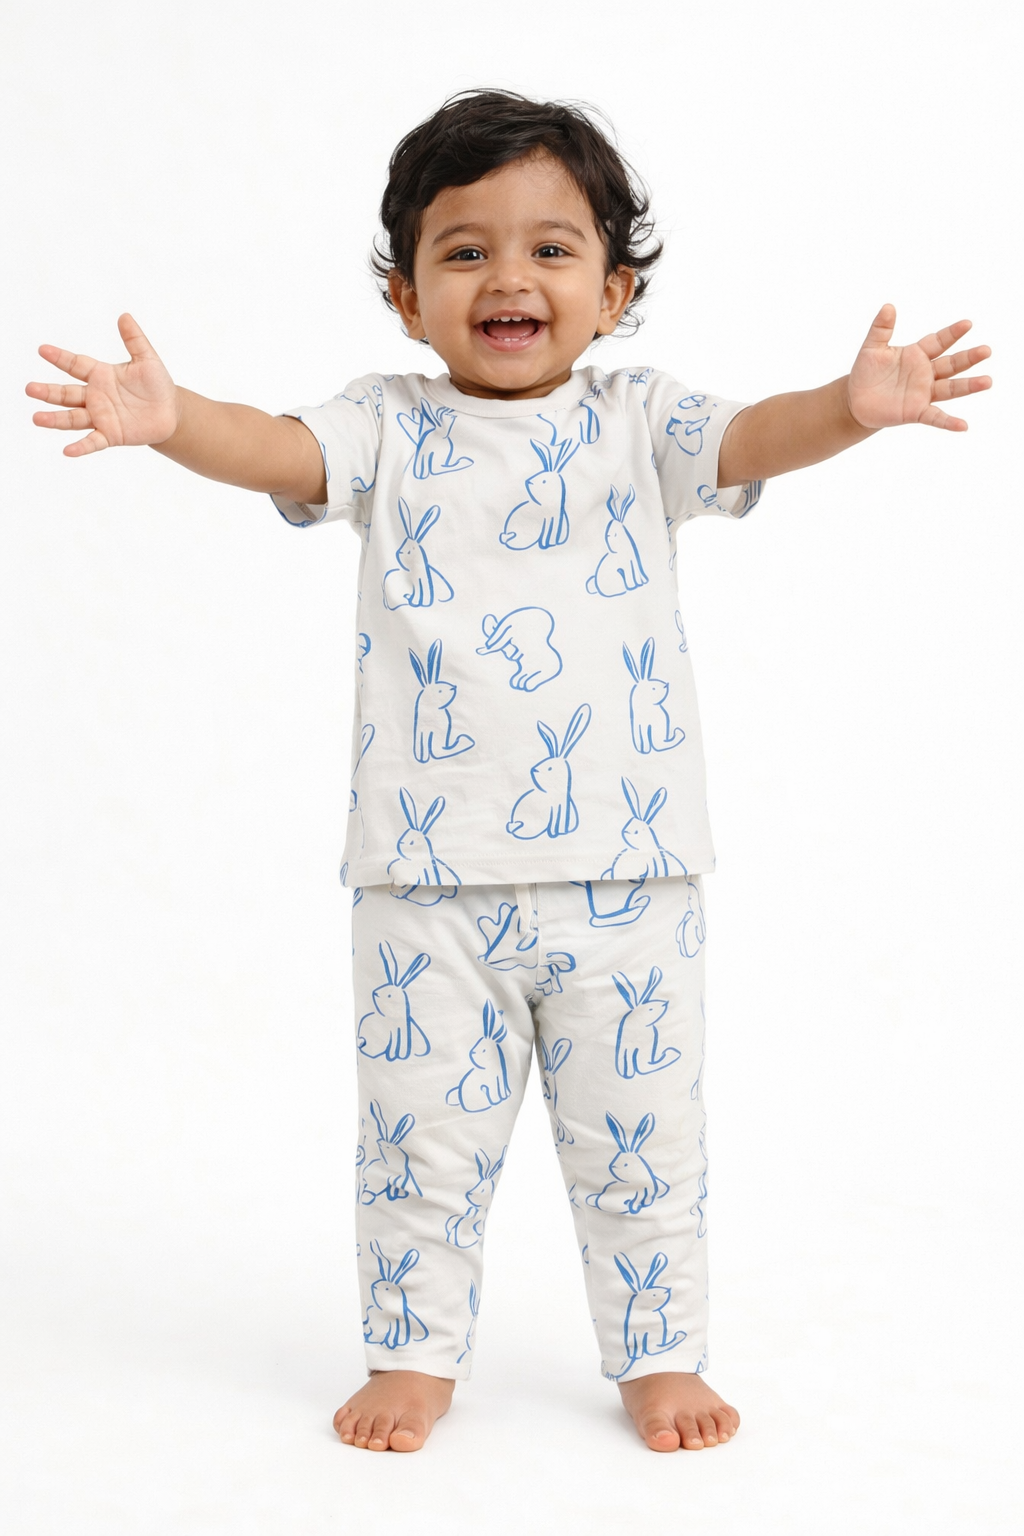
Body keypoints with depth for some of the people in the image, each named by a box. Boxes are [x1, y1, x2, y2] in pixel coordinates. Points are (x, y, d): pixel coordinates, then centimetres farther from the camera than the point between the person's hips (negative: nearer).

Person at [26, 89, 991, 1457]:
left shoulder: (637, 427, 3)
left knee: (642, 1131, 10)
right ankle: (416, 1353, 29)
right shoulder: (391, 432, 3)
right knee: (421, 1130, 10)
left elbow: (752, 437, -13)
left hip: (625, 870, 0)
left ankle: (660, 1354, 29)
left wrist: (850, 408, -35)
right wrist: (172, 420, -36)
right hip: (429, 878, 0)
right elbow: (282, 449, -14)